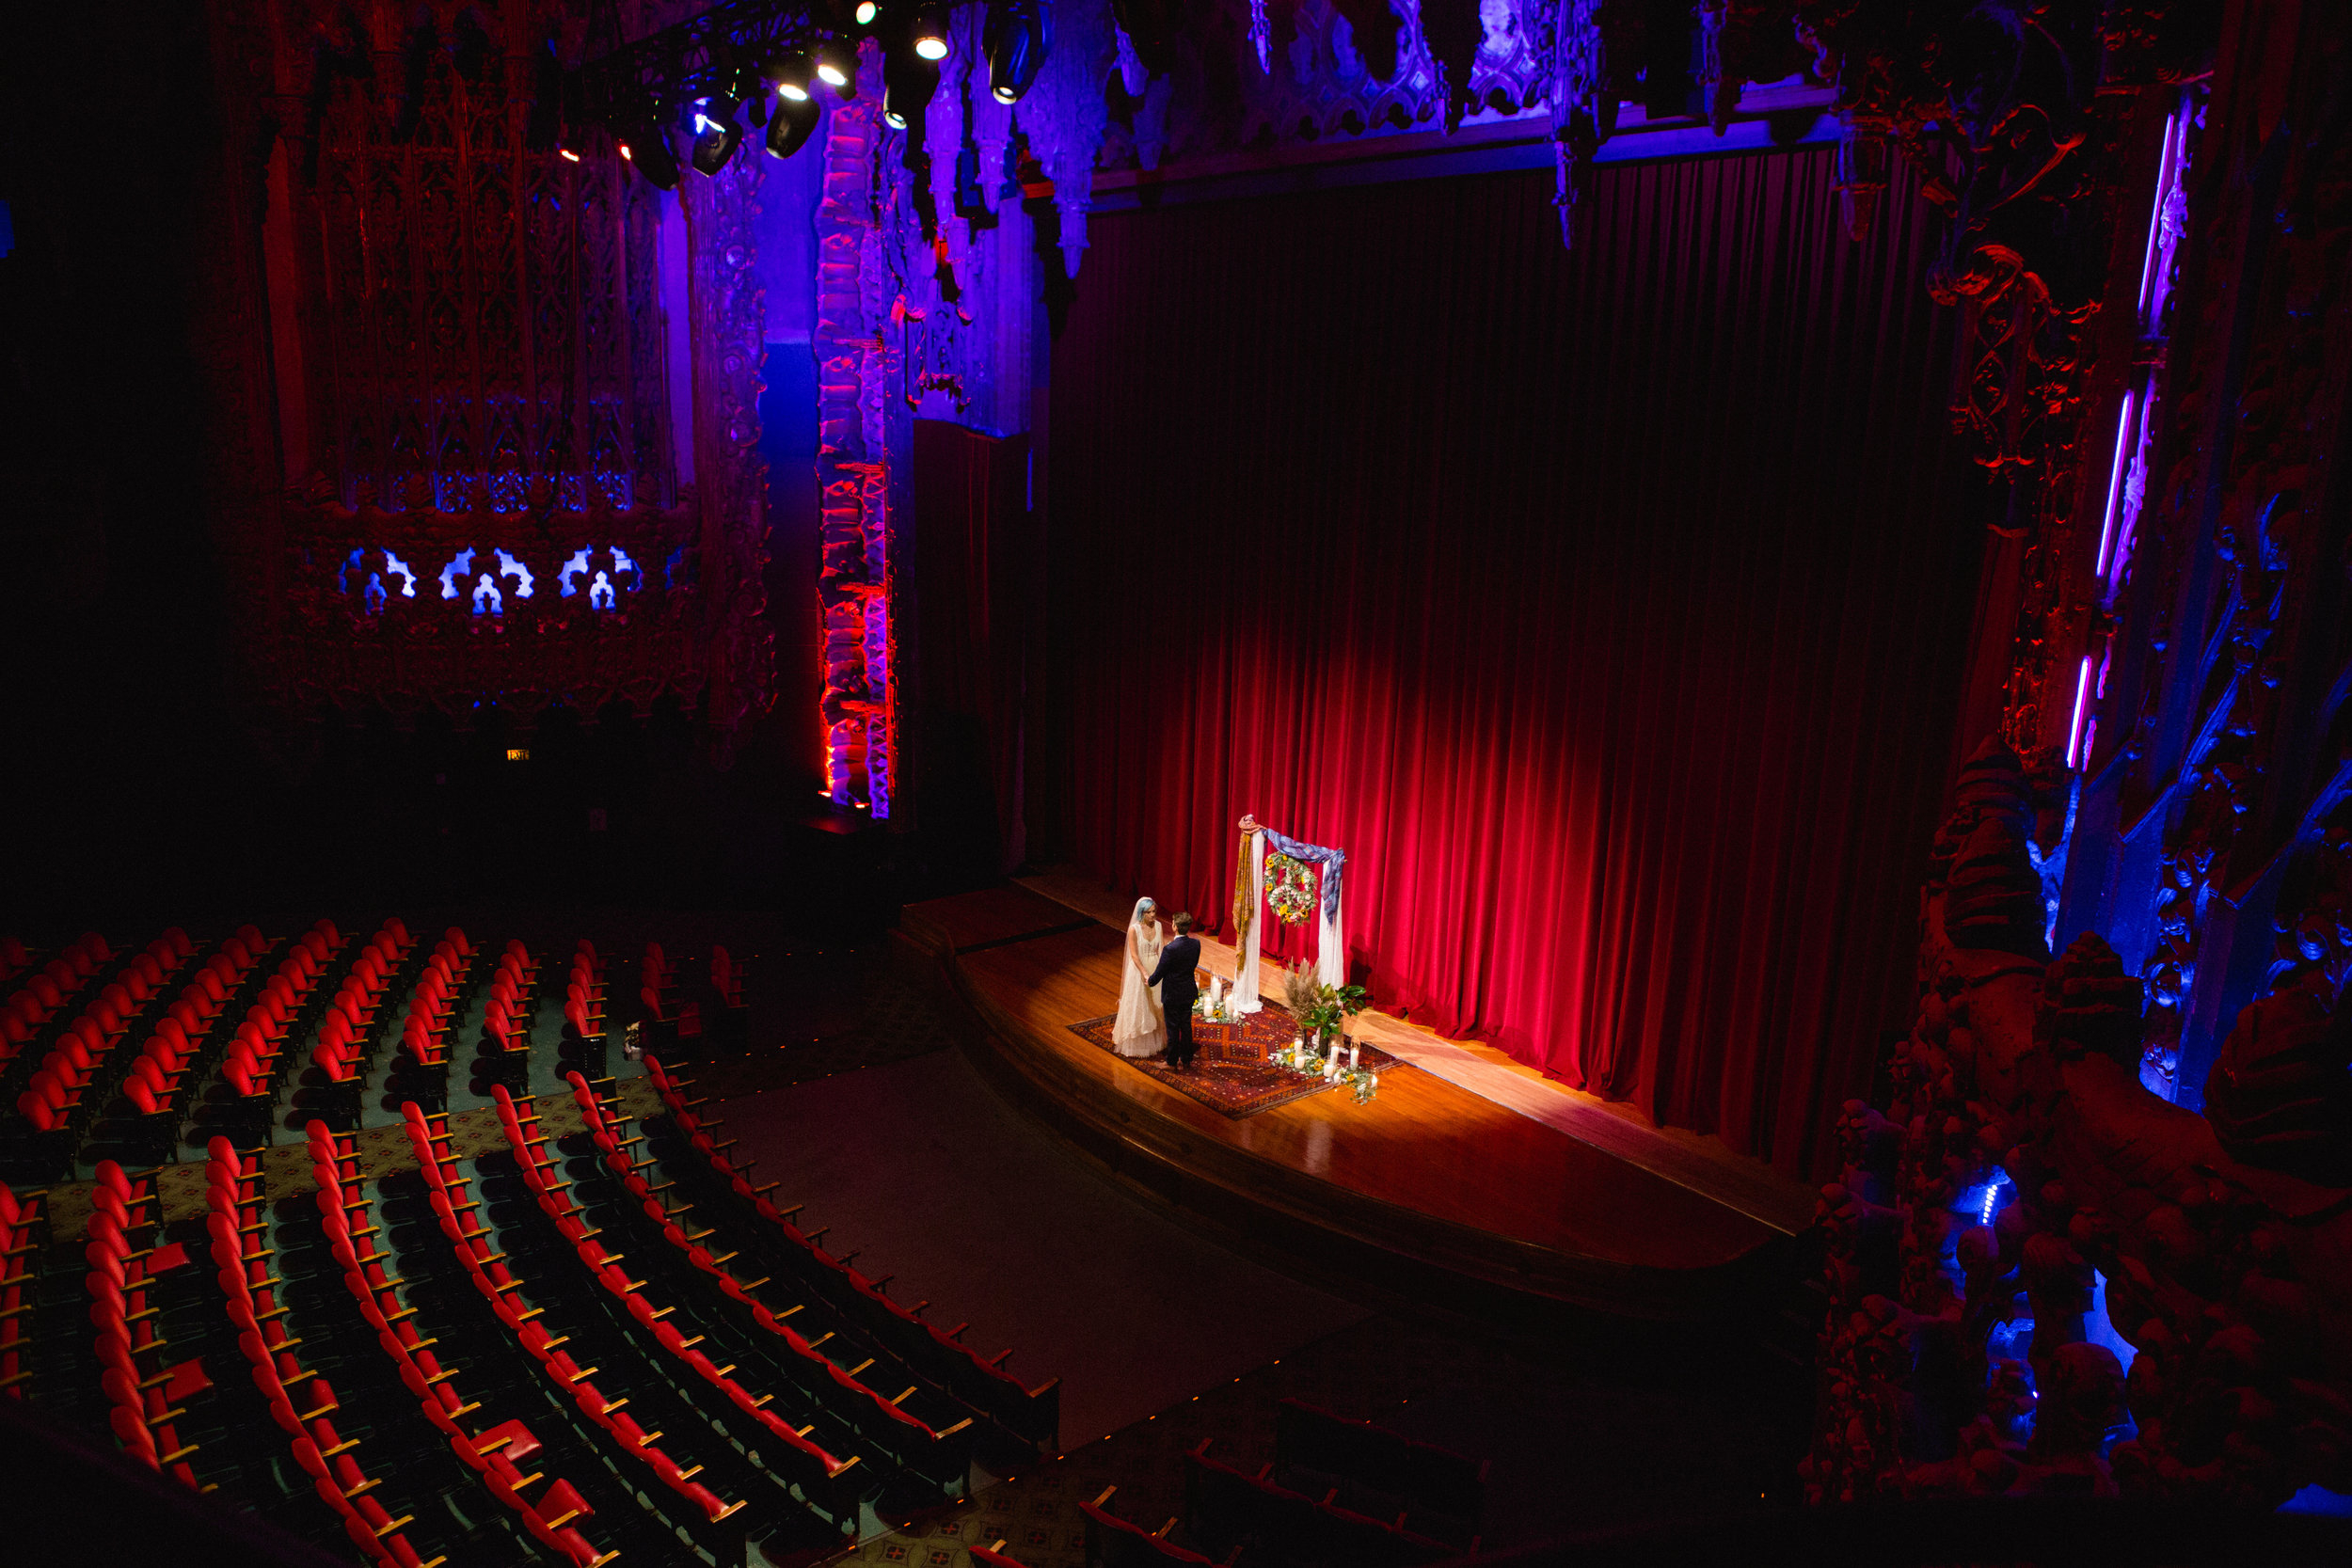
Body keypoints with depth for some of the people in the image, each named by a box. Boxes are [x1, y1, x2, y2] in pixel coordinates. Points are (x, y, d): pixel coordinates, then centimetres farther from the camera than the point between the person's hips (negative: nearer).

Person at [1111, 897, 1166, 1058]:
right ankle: (1135, 1044, 21)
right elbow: (1134, 955, -18)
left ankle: (1154, 1040, 33)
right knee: (1138, 1007, 6)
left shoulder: (1157, 925, -3)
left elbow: (1161, 949, 2)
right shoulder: (1134, 929, -18)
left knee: (1155, 1006, 16)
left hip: (1155, 969, 5)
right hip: (1139, 970, -5)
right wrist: (1145, 974, -26)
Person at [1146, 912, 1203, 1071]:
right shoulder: (1196, 945, -8)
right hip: (1189, 992, 6)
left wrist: (1150, 982, 4)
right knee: (1186, 1026, 17)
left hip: (1172, 995, -6)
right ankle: (1186, 1060, 29)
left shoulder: (1170, 949, -26)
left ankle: (1172, 1062, 22)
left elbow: (1160, 972, -16)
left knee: (1173, 1028, 8)